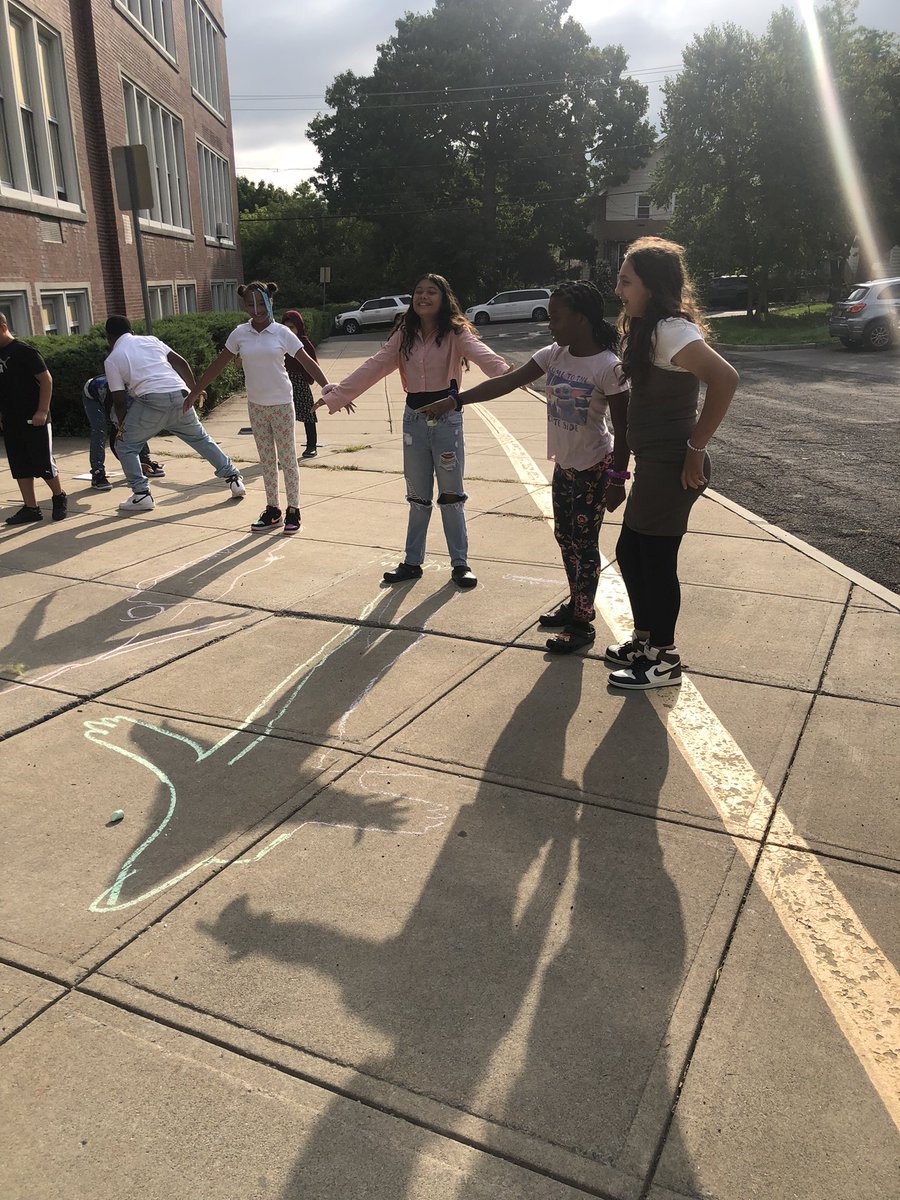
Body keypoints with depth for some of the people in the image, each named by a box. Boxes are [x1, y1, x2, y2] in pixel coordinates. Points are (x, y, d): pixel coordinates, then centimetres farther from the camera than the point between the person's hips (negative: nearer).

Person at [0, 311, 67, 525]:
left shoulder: (23, 351, -10)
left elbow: (46, 379, -13)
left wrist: (42, 410, -19)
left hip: (34, 419, -7)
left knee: (43, 463, -2)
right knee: (20, 467, 7)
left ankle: (59, 497, 19)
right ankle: (30, 508, 13)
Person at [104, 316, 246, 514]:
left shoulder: (112, 360, 11)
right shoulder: (150, 340, 21)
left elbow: (119, 401, 7)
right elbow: (180, 363, 16)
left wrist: (122, 427, 20)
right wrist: (194, 390, 25)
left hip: (152, 400, -4)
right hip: (179, 395, 4)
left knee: (127, 446, 11)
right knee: (200, 438, 21)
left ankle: (141, 494, 5)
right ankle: (233, 478, 20)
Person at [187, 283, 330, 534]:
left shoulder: (281, 333, -7)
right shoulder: (239, 334, 0)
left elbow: (307, 362, -7)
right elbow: (217, 365, 6)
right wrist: (194, 393, 7)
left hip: (281, 403, -3)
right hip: (256, 405, 3)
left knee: (287, 458, 3)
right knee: (266, 459, 10)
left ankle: (293, 511, 11)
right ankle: (273, 510, 19)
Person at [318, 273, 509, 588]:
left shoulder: (456, 332, -8)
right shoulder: (404, 335, 5)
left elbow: (481, 354, -27)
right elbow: (373, 367, 2)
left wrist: (507, 373, -48)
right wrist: (336, 395, -5)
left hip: (447, 418, -4)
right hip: (414, 418, 4)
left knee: (451, 496, 5)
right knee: (418, 497, 13)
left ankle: (460, 563, 17)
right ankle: (412, 562, 24)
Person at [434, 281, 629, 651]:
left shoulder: (608, 367, -20)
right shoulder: (554, 355, -1)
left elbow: (622, 427, -17)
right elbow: (506, 382, -5)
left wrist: (618, 478, -17)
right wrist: (455, 400, -11)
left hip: (594, 468, -7)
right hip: (564, 464, 7)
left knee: (584, 543, -1)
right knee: (565, 537, 16)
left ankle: (581, 624, 10)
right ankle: (576, 604, 33)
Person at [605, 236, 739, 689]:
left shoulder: (670, 330, -18)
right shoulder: (648, 329, 12)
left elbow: (724, 378, -30)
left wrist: (695, 448, -25)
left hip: (671, 467, -10)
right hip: (654, 464, 10)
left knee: (656, 560, 2)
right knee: (629, 553, 18)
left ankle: (664, 661, 18)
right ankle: (645, 641, 34)